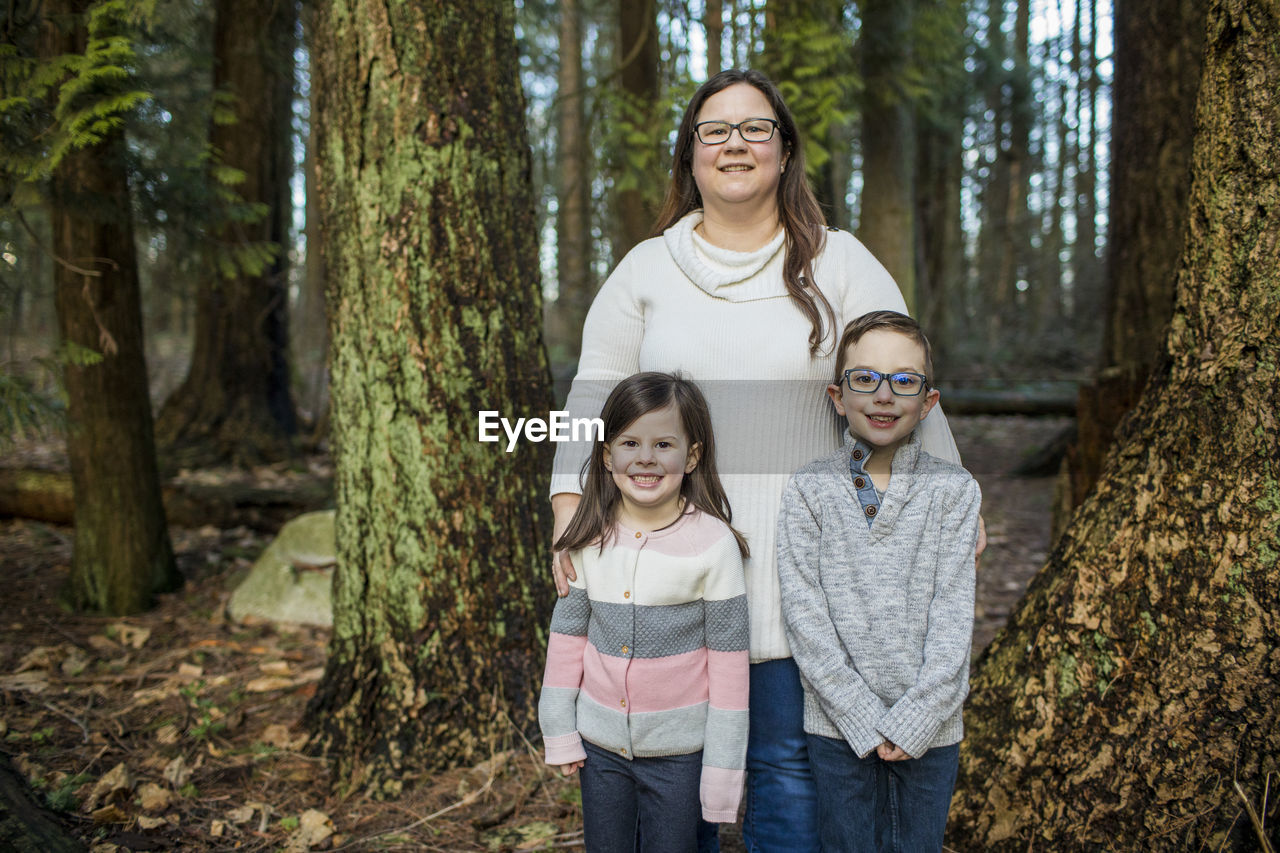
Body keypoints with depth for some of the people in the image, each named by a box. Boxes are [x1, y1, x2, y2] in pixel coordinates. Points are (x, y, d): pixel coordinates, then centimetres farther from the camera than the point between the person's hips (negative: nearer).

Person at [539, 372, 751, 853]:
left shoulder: (712, 543, -13)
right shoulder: (590, 541, -3)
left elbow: (729, 661, -9)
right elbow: (568, 635, 6)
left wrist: (722, 768, -8)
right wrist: (560, 733, 5)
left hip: (678, 750, -3)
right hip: (600, 742, 3)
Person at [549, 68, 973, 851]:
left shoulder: (838, 264, 5)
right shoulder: (646, 269, 8)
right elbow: (597, 397, 7)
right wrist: (571, 506, -4)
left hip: (795, 571, -1)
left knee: (789, 762, 4)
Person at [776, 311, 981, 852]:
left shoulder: (954, 489, -2)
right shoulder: (810, 490, -4)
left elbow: (952, 613, -7)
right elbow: (805, 616, -9)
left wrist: (914, 720, -14)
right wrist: (865, 718, -14)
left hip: (929, 726, 1)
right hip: (839, 724, 0)